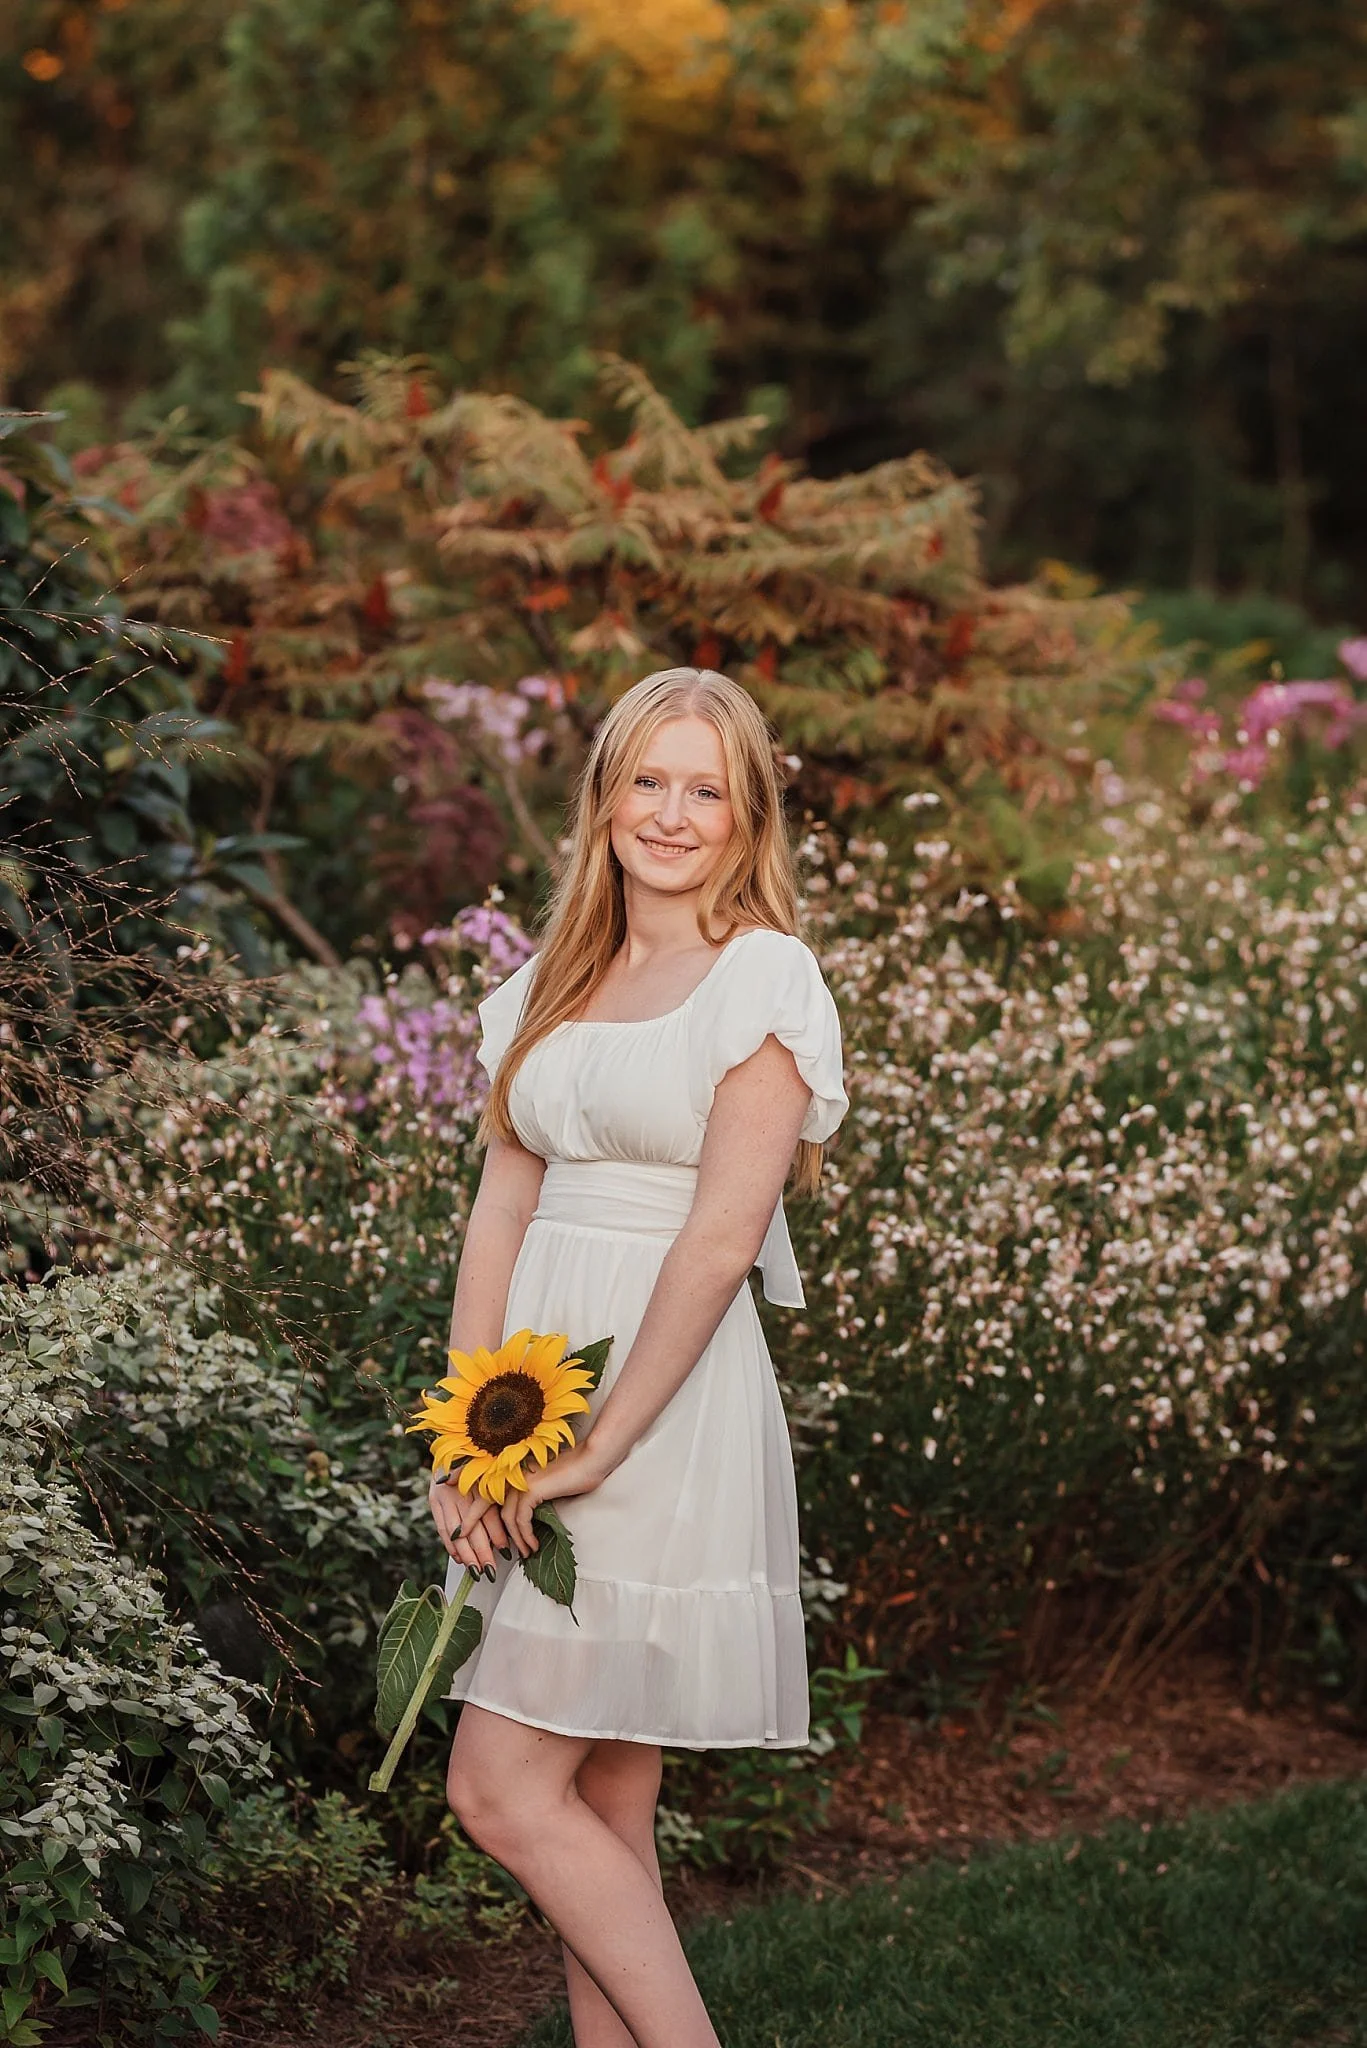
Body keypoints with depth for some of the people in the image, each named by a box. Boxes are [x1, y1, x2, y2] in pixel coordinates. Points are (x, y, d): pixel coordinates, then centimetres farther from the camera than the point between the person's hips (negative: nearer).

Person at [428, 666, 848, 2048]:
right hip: (538, 1410, 7)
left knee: (504, 1792, -9)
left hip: (665, 1409, -7)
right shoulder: (554, 984, 14)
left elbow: (723, 1235, -14)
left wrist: (595, 1447, -16)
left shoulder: (764, 978, -7)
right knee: (602, 1812, 11)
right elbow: (500, 1207, 8)